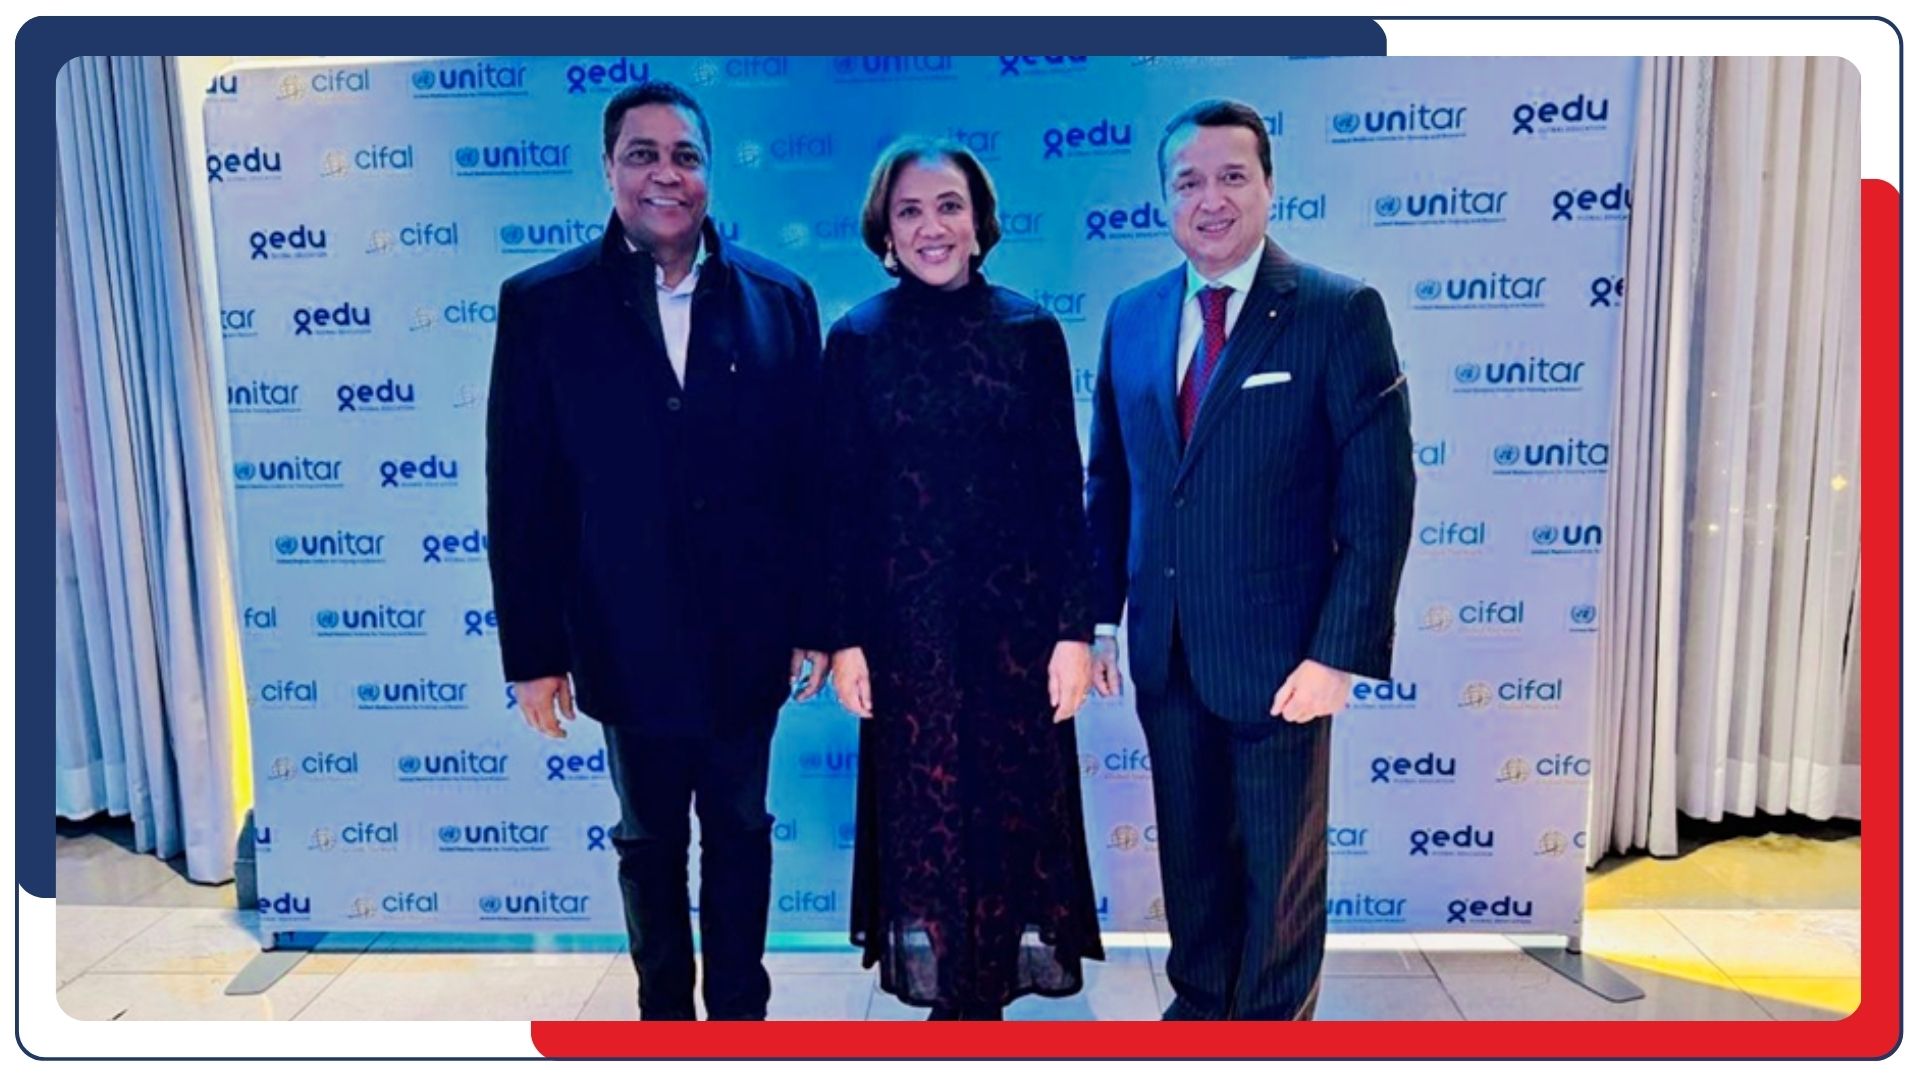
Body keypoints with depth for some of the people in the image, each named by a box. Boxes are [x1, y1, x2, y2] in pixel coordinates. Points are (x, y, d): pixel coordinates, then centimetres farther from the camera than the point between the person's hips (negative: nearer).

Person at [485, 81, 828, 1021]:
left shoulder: (779, 300, -1)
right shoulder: (542, 304, -4)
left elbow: (813, 473, 1)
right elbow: (519, 493, -4)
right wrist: (532, 651, -4)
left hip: (748, 638, 1)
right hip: (630, 642, 0)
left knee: (740, 831, 16)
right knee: (650, 842, 17)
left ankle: (740, 1010, 36)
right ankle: (664, 1012, 38)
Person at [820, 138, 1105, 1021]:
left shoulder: (1031, 331, 1)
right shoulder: (857, 340, 0)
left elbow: (1064, 490, 1)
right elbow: (840, 500, 0)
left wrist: (1074, 628, -4)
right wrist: (844, 638, -2)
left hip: (1017, 614, 1)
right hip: (908, 621, 0)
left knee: (1018, 805, 9)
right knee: (925, 808, 9)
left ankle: (991, 982, 31)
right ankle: (947, 983, 30)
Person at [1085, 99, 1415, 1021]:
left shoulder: (1341, 312, -9)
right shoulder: (1132, 316, 5)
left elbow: (1379, 500, -11)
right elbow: (1109, 480, 9)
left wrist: (1339, 652, -16)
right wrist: (1096, 616, 5)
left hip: (1277, 651, -4)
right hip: (1163, 649, 4)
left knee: (1281, 863, 14)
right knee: (1190, 849, 20)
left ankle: (1272, 1019, 37)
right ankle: (1199, 1001, 42)